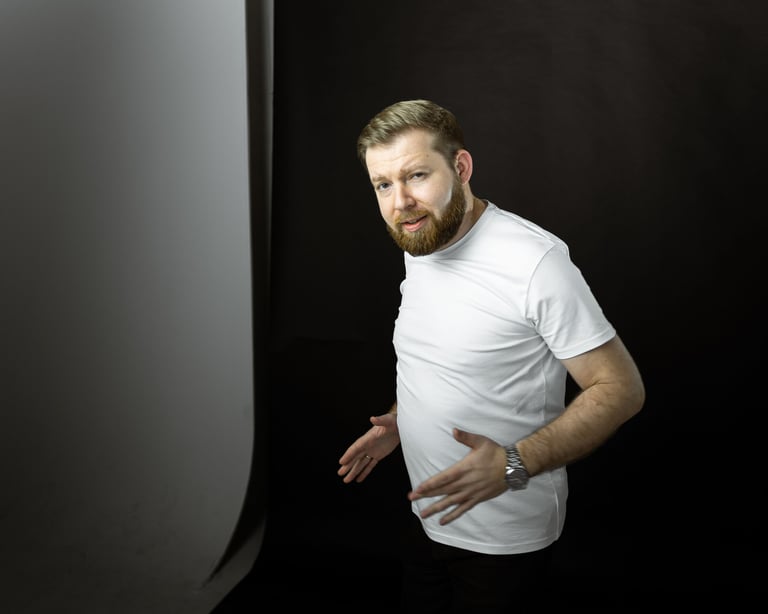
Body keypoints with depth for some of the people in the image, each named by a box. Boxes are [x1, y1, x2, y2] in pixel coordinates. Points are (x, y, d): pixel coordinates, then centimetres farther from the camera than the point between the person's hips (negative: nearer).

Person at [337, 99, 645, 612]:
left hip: (504, 540, -7)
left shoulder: (535, 260, -24)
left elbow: (621, 389, -21)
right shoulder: (419, 248, 3)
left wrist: (514, 465, -30)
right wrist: (399, 421, 7)